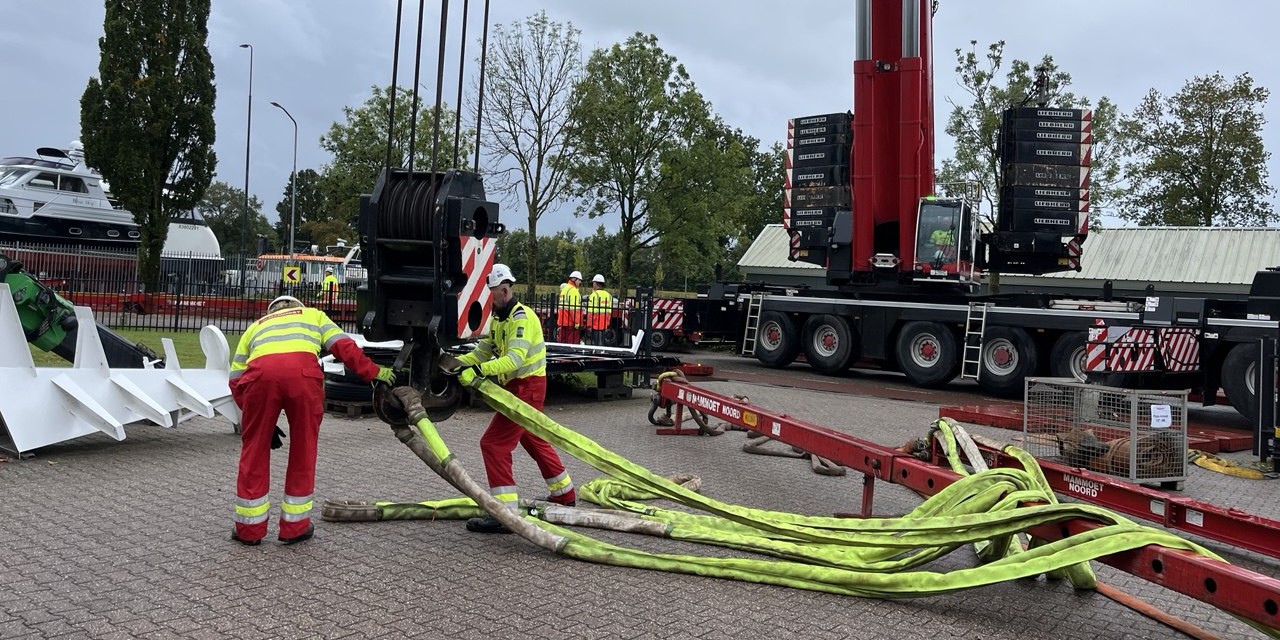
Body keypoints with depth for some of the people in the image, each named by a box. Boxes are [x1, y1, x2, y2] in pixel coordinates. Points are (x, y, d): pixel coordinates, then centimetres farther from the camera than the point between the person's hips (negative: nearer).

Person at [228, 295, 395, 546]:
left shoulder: (255, 326, 39)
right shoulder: (313, 314, 38)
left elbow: (235, 379, 29)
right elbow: (344, 346, 20)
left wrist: (261, 422, 32)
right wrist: (374, 372, 28)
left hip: (260, 371, 1)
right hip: (303, 370, -1)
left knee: (254, 448, 17)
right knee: (303, 449, 14)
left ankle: (249, 528, 24)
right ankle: (294, 526, 22)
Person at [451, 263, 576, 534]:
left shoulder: (522, 318, -20)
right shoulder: (499, 318, 12)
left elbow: (514, 359, -31)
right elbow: (484, 350, 12)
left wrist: (478, 370, -40)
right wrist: (457, 363, -3)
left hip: (526, 387, -11)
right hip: (519, 386, 11)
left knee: (494, 443, -13)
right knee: (534, 440, 23)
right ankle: (565, 494, 38)